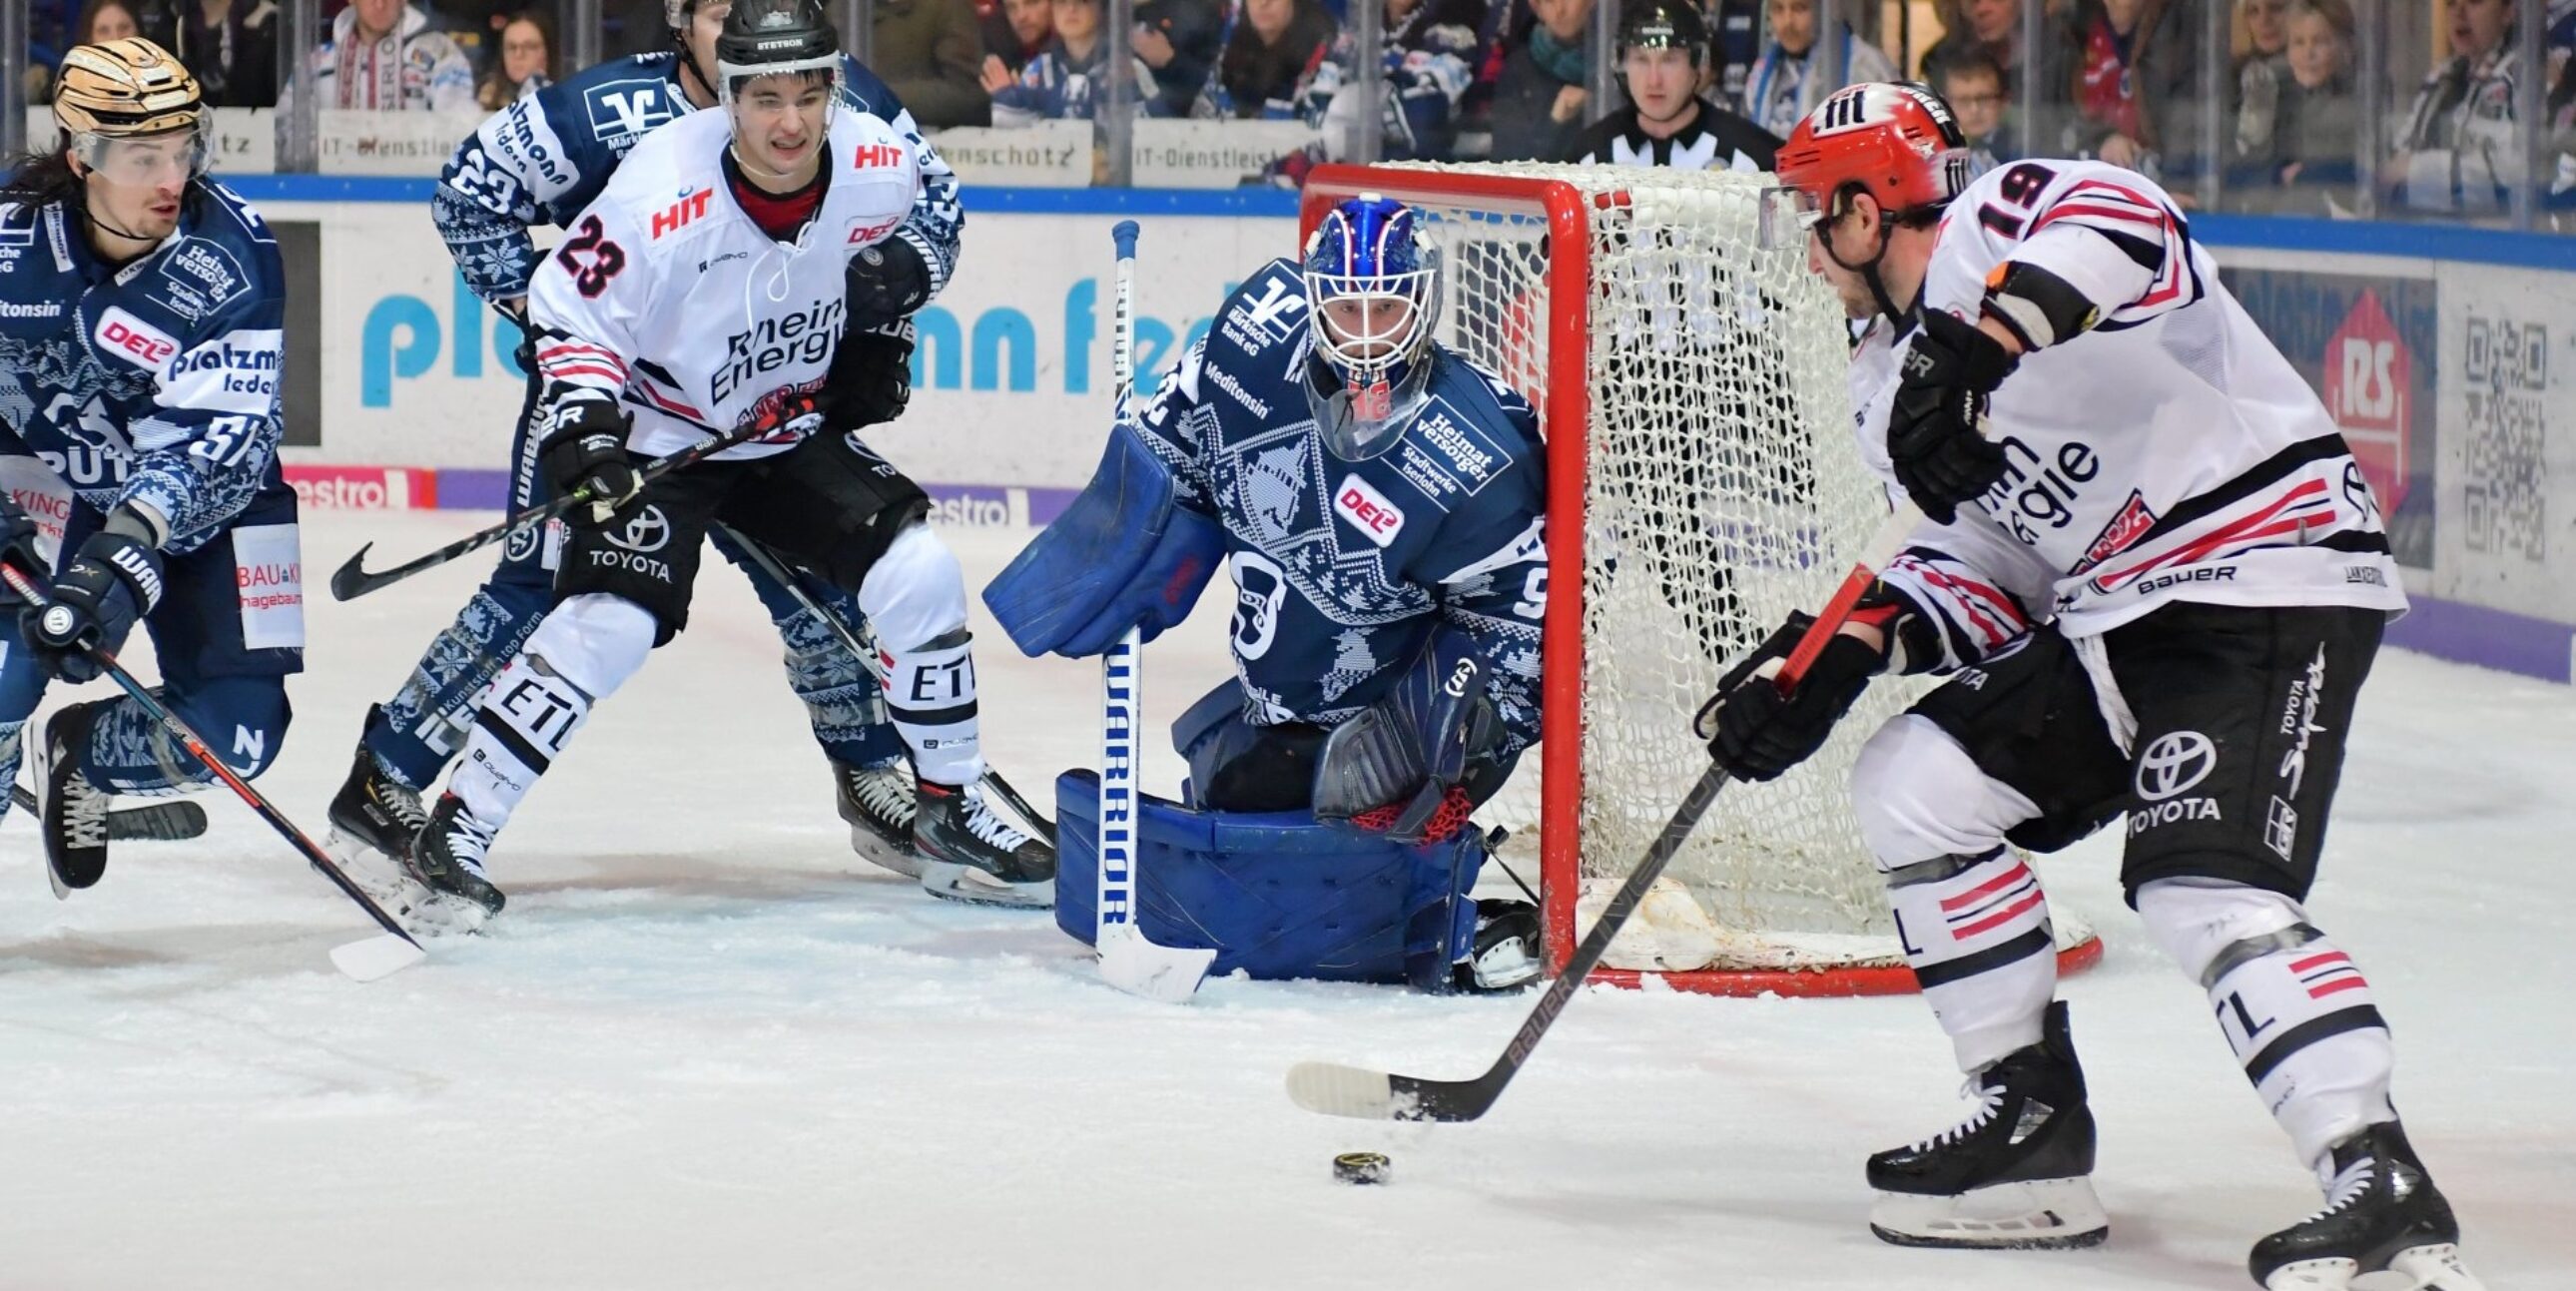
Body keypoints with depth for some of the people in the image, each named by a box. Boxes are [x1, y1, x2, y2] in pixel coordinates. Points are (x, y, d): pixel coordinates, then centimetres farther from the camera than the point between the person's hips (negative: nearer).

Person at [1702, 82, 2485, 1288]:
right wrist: (1839, 649, 1)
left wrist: (1976, 343, -45)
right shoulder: (1889, 376, 18)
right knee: (1913, 784, 7)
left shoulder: (1990, 226, -11)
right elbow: (1990, 555, 15)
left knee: (2202, 887, -24)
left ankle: (2382, 1186, -31)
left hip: (2269, 579, -10)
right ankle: (2034, 1120, 11)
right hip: (2115, 614, 10)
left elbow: (2118, 221, -35)